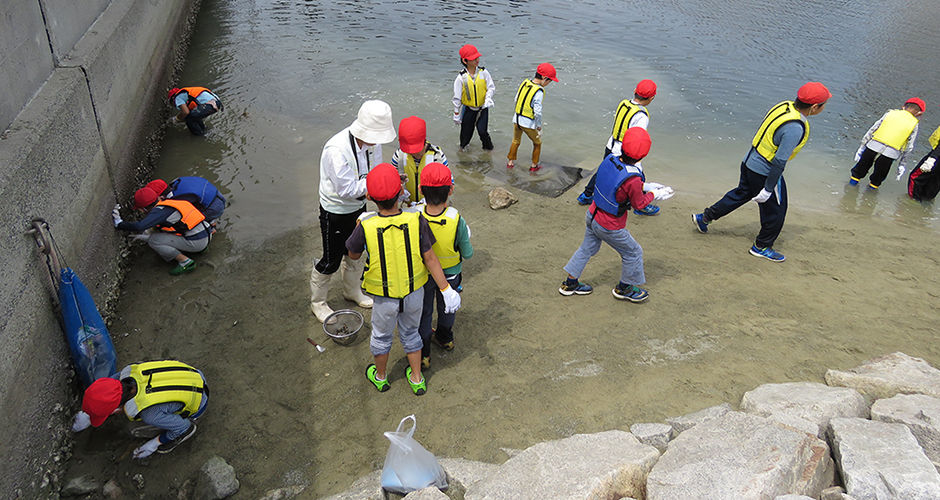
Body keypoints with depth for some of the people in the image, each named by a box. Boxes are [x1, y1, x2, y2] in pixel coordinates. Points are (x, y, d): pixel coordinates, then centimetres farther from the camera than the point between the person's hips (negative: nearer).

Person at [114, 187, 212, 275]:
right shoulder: (167, 203, 15)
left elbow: (139, 227, -20)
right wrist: (147, 236, 37)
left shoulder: (160, 211, -12)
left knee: (153, 241, -4)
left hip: (196, 242, -9)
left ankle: (186, 263, -4)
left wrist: (118, 223, -3)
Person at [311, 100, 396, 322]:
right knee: (331, 260, 9)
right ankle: (317, 302, 34)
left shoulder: (372, 142, -13)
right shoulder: (336, 150, -34)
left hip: (358, 207, 7)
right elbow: (347, 189, -31)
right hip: (335, 213, -7)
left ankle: (352, 290, 51)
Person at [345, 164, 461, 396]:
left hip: (384, 299, -1)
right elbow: (430, 259, -16)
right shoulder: (416, 220, -22)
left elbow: (354, 255, -5)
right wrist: (447, 290, -6)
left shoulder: (366, 226, -25)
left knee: (381, 336, 26)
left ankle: (380, 377, 50)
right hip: (415, 293, 1)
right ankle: (417, 379, 44)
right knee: (411, 333, 28)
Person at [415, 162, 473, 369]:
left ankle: (423, 354, 40)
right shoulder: (458, 221, -31)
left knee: (423, 312, 24)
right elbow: (468, 254, -16)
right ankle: (445, 338, 57)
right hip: (451, 274, 1)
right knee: (447, 307, 30)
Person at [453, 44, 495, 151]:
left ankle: (488, 147, 28)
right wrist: (456, 114, -2)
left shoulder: (483, 72, -10)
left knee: (482, 130, -2)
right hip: (468, 109, 0)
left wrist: (488, 98, -23)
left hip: (482, 107, 0)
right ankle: (463, 146, 45)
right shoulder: (461, 77, -13)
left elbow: (491, 87, -2)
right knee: (467, 131, 12)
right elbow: (457, 97, -6)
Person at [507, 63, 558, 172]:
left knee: (516, 141, 27)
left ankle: (510, 162, 37)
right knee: (537, 143, 19)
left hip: (516, 119, 6)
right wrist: (539, 127, -11)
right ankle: (534, 165, 29)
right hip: (528, 123, -6)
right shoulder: (538, 91, -22)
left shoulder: (524, 82, -1)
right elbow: (538, 112, -22)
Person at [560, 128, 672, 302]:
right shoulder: (632, 179, -32)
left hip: (592, 216, 7)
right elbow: (639, 204, -14)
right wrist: (653, 194, 2)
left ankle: (570, 283, 41)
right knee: (633, 252, 18)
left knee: (587, 248, 27)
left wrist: (644, 186, 6)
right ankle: (624, 288, 37)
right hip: (610, 227, -7)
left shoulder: (609, 159, -12)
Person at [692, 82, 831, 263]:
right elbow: (779, 161, -27)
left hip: (749, 162, 9)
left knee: (741, 194, 28)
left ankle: (704, 218, 37)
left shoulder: (784, 106, -4)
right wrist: (768, 189, -21)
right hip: (765, 172, -9)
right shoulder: (794, 129, -29)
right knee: (775, 210, 11)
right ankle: (762, 247, 28)